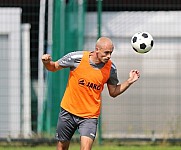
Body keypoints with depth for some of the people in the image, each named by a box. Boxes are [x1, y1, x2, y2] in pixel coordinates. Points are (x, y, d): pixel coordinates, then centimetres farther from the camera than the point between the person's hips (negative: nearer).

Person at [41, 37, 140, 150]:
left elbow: (113, 92, 6)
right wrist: (47, 62, -21)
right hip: (68, 111, 0)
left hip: (90, 116, 0)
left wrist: (129, 81, -8)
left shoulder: (110, 68, -7)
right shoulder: (76, 58, -14)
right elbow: (53, 67, 0)